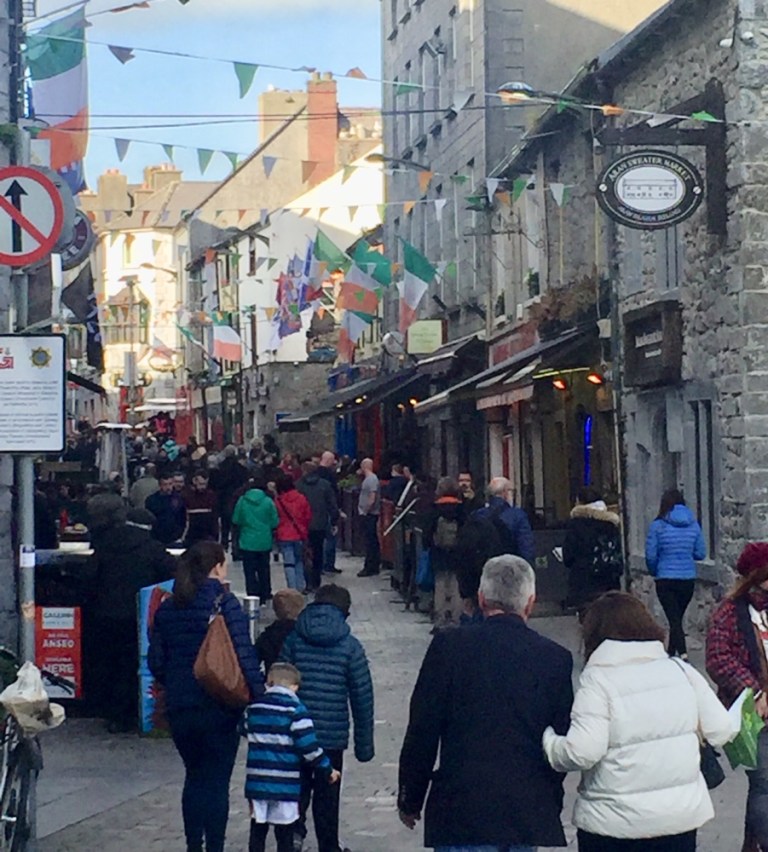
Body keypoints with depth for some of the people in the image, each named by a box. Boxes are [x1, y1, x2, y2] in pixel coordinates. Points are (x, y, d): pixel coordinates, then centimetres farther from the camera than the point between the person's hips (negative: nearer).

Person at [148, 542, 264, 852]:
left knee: (194, 777, 19)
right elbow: (245, 654, -18)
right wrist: (259, 693, -14)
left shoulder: (167, 608, 4)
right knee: (217, 782, 3)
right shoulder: (225, 603, -11)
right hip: (218, 709, -5)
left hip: (179, 707, 5)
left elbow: (156, 662, 7)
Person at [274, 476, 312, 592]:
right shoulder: (301, 499, -1)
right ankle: (300, 586, 20)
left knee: (289, 563, -2)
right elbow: (308, 516, 5)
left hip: (284, 536, -3)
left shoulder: (278, 501, -9)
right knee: (299, 561, 18)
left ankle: (292, 588, -8)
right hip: (299, 535, 3)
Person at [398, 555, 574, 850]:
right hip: (530, 812, 3)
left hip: (460, 810, -3)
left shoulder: (449, 646, -6)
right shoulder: (556, 657, 1)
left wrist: (410, 800, 8)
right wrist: (551, 807, 21)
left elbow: (422, 732, -3)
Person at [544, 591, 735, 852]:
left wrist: (547, 739, -3)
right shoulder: (682, 671, 0)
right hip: (682, 814, 4)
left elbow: (582, 752, -21)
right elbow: (721, 731, 1)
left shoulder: (597, 682, -14)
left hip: (613, 821, -4)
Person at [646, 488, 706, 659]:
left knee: (674, 619, -5)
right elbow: (701, 554, 4)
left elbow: (650, 555, -8)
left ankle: (682, 653, -22)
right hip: (688, 579, 4)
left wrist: (654, 572, 12)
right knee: (678, 617, 18)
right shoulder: (693, 525, 0)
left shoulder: (658, 525, -9)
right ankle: (671, 652, 31)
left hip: (666, 580, -4)